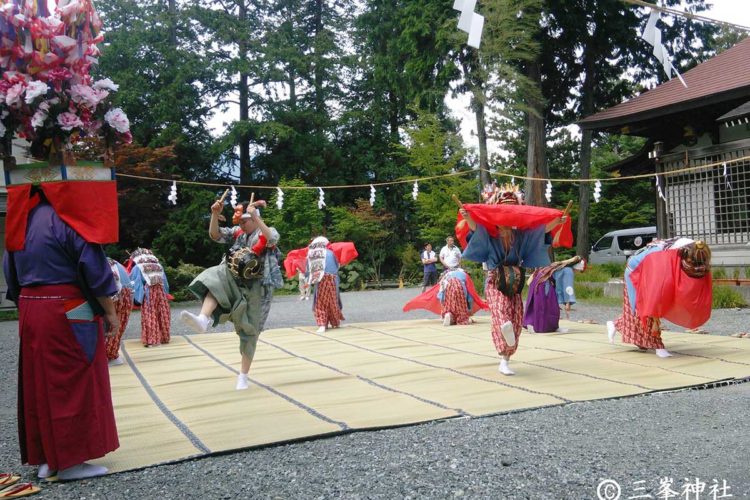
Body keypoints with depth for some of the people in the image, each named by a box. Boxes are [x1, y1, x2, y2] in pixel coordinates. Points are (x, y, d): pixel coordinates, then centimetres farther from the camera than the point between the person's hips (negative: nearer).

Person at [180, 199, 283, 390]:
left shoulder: (268, 232, -5)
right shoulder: (237, 232, 9)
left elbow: (272, 240, -30)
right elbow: (215, 235, -1)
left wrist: (255, 216, -41)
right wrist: (215, 214, -18)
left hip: (256, 287, -4)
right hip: (234, 279, 4)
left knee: (249, 330, 2)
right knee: (215, 280, -30)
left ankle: (243, 375, 13)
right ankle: (203, 319, -50)